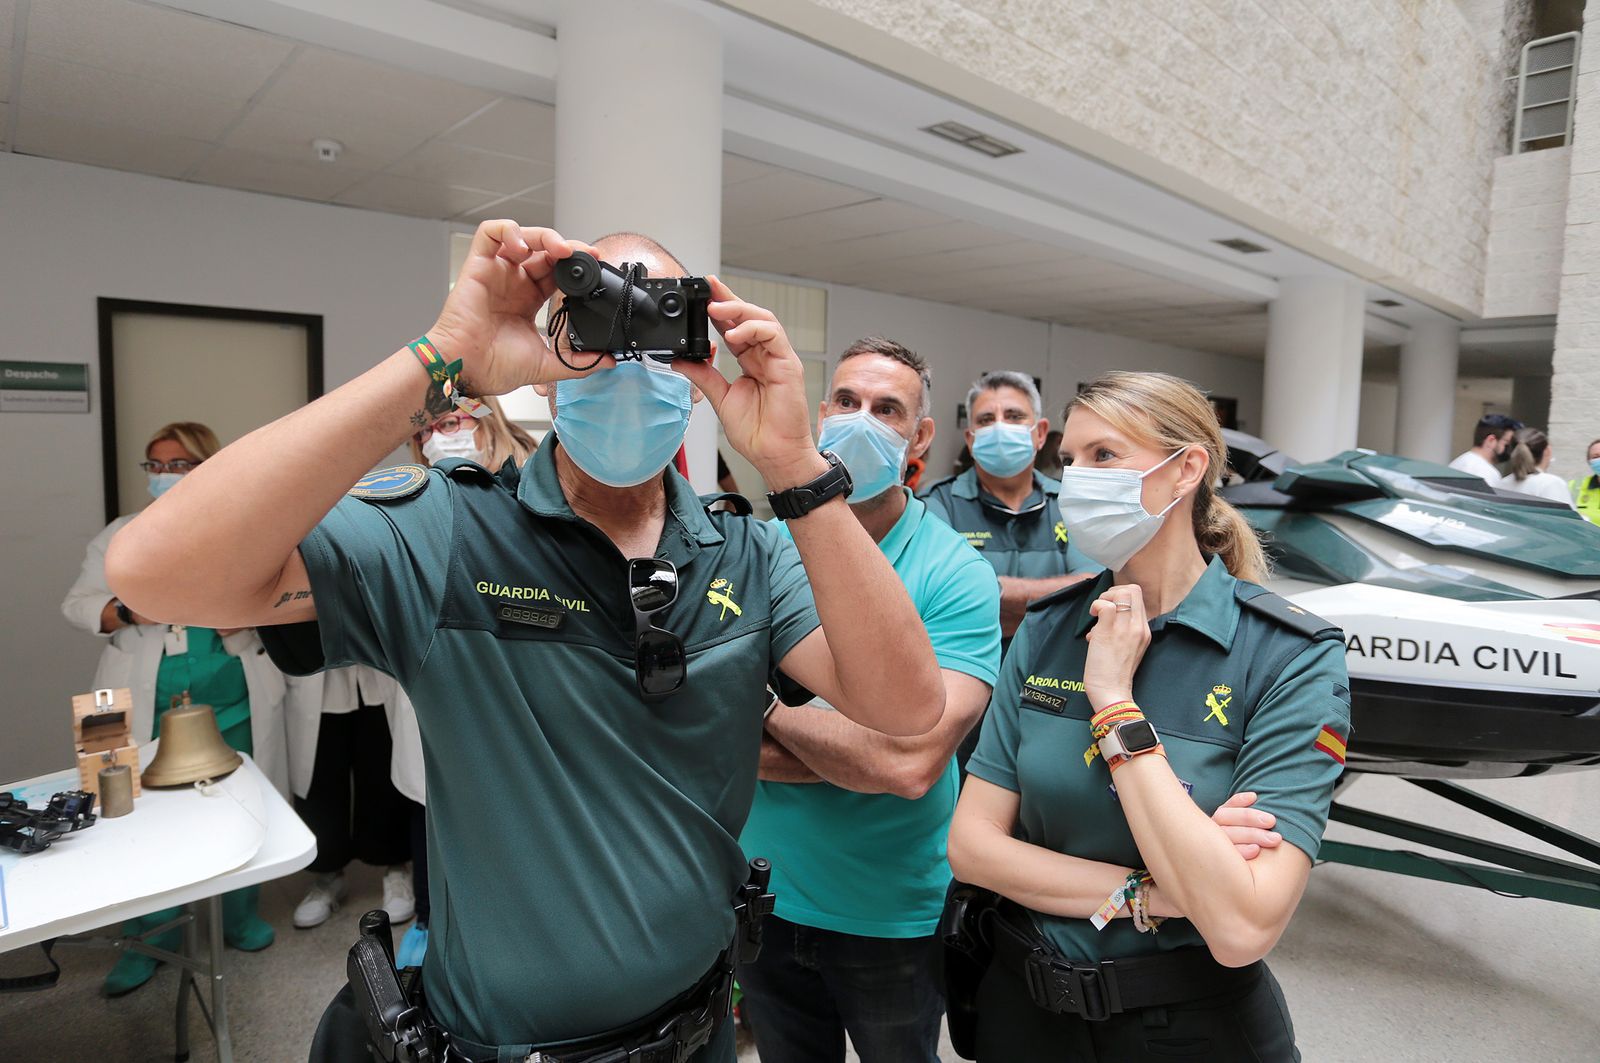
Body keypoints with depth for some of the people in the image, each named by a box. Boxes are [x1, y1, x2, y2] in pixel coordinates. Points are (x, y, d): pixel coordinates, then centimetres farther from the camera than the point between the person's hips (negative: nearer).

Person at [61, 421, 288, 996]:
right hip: (148, 708, 0)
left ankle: (240, 917, 29)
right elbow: (78, 603, 4)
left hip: (235, 703, 0)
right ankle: (148, 940, 22)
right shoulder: (121, 535, 6)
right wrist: (127, 610, -16)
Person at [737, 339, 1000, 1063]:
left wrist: (768, 705, -18)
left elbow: (913, 762, -28)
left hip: (894, 915, -2)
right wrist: (858, 751, -23)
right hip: (764, 893, 3)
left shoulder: (955, 573, -17)